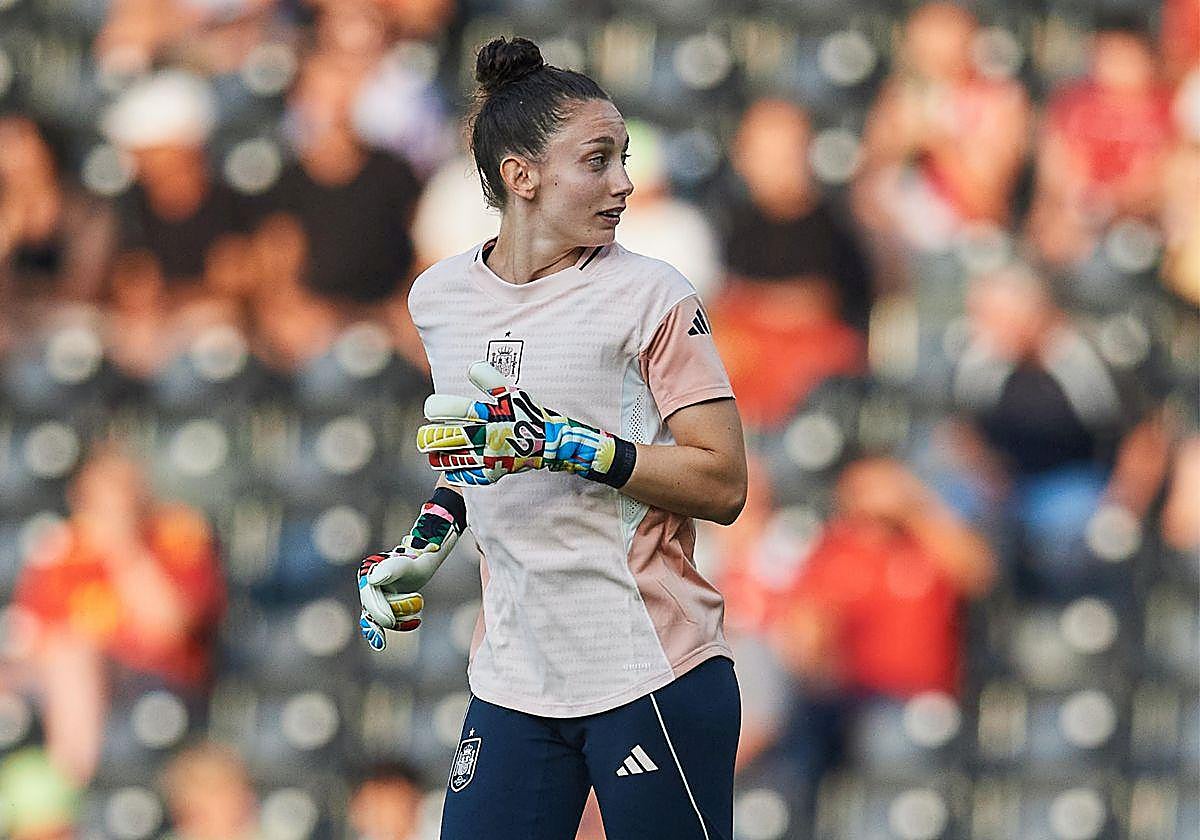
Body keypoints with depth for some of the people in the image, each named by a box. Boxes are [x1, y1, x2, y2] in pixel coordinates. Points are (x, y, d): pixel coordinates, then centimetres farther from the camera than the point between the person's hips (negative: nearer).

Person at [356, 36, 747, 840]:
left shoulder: (651, 295, -7)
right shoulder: (440, 297, 8)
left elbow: (723, 486, -12)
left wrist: (562, 444, -21)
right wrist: (432, 537, 12)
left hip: (654, 677, -4)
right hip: (514, 679, 4)